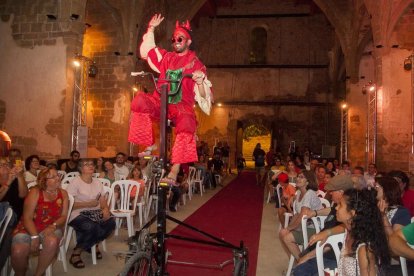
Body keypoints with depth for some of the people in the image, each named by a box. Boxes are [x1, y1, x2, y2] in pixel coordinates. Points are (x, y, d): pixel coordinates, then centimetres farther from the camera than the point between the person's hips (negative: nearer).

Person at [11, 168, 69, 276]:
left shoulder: (63, 193, 3)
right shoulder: (35, 192, -6)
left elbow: (64, 216, 2)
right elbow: (27, 217, -10)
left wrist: (53, 226, -19)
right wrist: (34, 236, -22)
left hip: (51, 228, 1)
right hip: (29, 228, -1)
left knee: (52, 242, -34)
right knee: (18, 252, -27)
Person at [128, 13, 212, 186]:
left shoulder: (196, 64, 6)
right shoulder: (166, 57, 18)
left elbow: (202, 95, -1)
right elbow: (146, 50, 27)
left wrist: (200, 82, -23)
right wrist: (151, 28, 20)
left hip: (181, 105, -3)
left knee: (187, 123, -37)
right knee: (140, 100, -29)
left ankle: (174, 173, -36)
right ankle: (149, 145, -20)